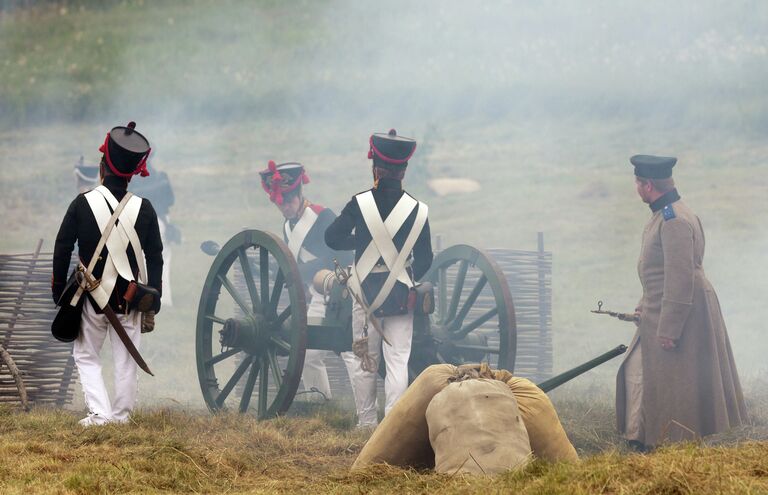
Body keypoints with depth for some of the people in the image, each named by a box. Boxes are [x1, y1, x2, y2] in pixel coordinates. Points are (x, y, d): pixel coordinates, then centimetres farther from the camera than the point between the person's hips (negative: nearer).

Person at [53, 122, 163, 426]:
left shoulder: (82, 204, -9)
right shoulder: (144, 209, -5)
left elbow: (62, 249, -5)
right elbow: (155, 256, -1)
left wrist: (59, 289, 6)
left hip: (92, 296, -1)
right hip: (130, 298, 1)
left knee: (86, 355, 11)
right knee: (126, 360, 11)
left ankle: (99, 412, 0)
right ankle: (121, 414, 14)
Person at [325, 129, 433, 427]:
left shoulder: (360, 204, -10)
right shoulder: (418, 210, -5)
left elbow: (332, 239, -2)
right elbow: (424, 260, 3)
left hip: (366, 292, 0)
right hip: (401, 298, 0)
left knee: (365, 362, 10)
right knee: (397, 361, 1)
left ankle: (367, 422, 15)